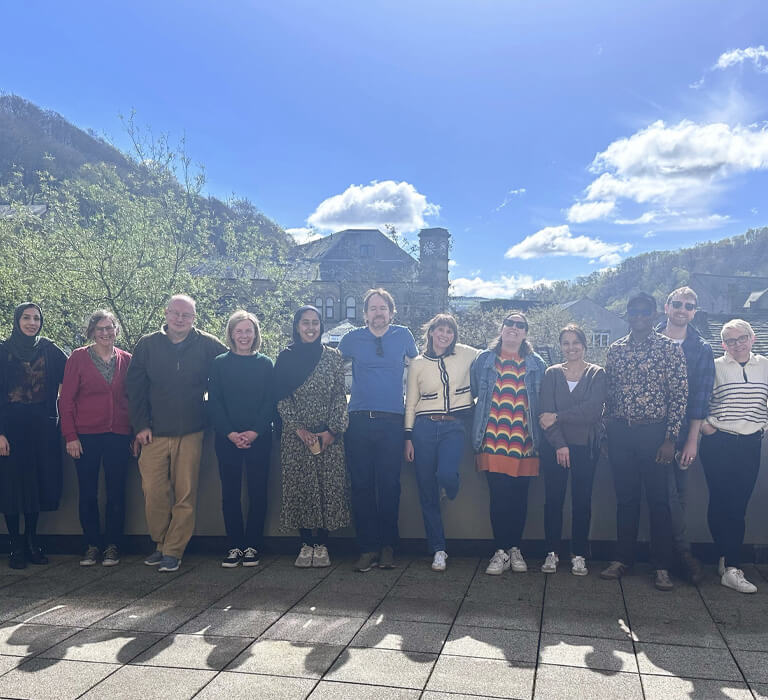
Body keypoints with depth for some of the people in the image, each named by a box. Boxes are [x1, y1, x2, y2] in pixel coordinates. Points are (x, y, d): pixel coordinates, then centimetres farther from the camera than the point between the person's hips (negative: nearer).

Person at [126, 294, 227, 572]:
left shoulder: (207, 345, 1)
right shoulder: (147, 345, 5)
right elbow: (134, 387, 7)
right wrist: (140, 425, 0)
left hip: (191, 433, -1)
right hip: (154, 433, 1)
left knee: (186, 495, 1)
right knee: (153, 492, -2)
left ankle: (173, 551, 12)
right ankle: (160, 543, 18)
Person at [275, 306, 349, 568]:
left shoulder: (333, 356, 4)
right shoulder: (286, 357, 4)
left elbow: (340, 396, 2)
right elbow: (281, 398, 0)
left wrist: (332, 430, -8)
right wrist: (299, 429, -10)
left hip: (328, 435, 0)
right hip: (296, 435, 0)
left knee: (328, 487, -1)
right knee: (299, 486, 1)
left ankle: (322, 545, 10)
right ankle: (306, 544, 12)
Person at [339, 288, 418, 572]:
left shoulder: (403, 336, 9)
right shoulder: (352, 338, 9)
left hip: (391, 422, -1)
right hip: (359, 422, 1)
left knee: (389, 486, 1)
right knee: (361, 486, 1)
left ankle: (387, 547, 12)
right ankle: (367, 548, 8)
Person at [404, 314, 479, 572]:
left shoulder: (466, 355, 4)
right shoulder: (418, 364, 7)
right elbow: (410, 403, 9)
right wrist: (408, 437, 3)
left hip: (454, 427, -1)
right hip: (424, 427, 1)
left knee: (446, 474, -26)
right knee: (427, 491, 1)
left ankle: (452, 490, 14)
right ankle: (438, 549, 12)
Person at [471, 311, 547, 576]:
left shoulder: (536, 364, 11)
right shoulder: (485, 360, 9)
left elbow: (543, 401, 14)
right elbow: (473, 392, 11)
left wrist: (539, 435, 6)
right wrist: (477, 433, 5)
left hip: (524, 441, 1)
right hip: (494, 441, -1)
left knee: (520, 497, 6)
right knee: (498, 497, -3)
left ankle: (515, 549, 20)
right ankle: (500, 552, 6)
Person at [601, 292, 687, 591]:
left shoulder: (670, 348, -3)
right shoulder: (615, 350, 8)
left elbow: (679, 395, -6)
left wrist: (671, 438, -11)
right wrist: (608, 434, 7)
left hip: (654, 432, -3)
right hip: (621, 433, 3)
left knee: (658, 500, 3)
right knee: (625, 498, 12)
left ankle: (662, 566, 13)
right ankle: (623, 558, 23)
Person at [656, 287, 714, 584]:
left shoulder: (702, 349, 5)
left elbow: (701, 396, 1)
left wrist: (692, 439, -4)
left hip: (684, 430, 2)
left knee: (679, 491, 6)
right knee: (669, 492, -5)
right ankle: (685, 553, 8)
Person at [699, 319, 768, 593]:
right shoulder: (714, 367, -2)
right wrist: (704, 426, -7)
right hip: (718, 445, -3)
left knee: (739, 504, 4)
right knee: (721, 503, -4)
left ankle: (728, 563, 13)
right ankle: (730, 567, 0)